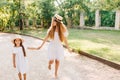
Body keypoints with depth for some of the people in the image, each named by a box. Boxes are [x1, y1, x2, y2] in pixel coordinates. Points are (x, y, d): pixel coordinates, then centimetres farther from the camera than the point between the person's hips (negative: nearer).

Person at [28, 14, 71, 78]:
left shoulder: (62, 30, -11)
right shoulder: (51, 29, -7)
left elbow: (65, 40, -1)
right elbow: (46, 38, -2)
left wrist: (68, 48, 4)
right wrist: (40, 46, -1)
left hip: (59, 47, 0)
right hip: (52, 46, 0)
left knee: (57, 61, 10)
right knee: (51, 61, -3)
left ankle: (56, 73, 35)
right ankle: (49, 64, 36)